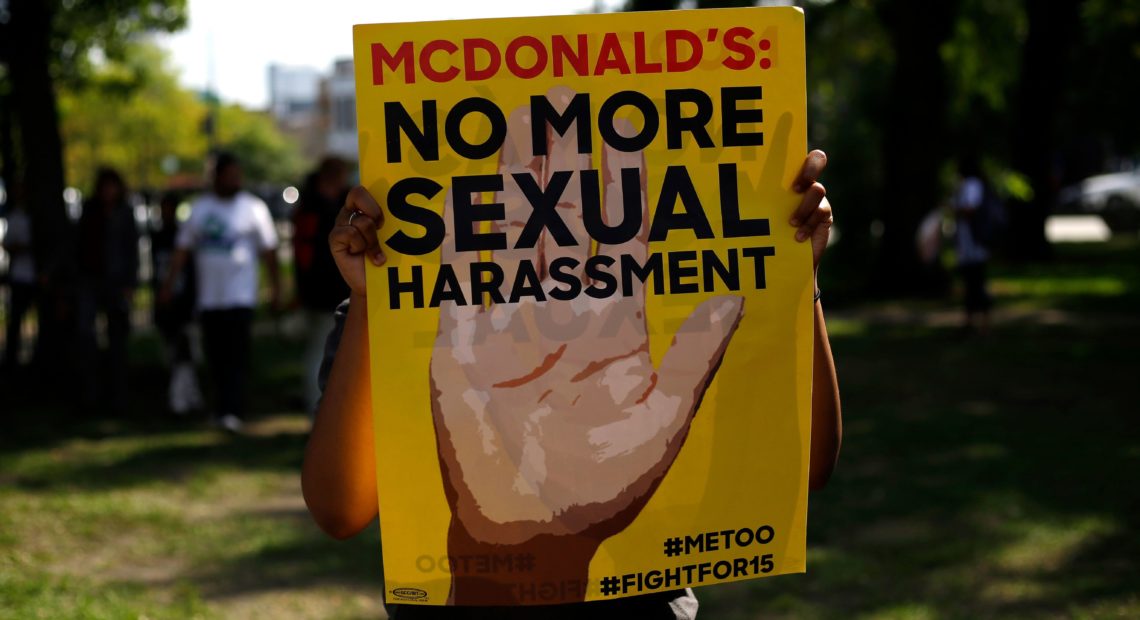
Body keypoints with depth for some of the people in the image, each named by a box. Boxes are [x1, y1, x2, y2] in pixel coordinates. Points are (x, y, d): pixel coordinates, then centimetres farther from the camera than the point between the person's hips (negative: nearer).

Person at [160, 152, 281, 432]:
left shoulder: (253, 207, 3)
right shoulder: (199, 207, 12)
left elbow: (268, 249, 4)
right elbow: (182, 248, 13)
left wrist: (275, 287, 1)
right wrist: (169, 284, 7)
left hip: (240, 296, -4)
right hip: (208, 297, 4)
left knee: (237, 356, -14)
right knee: (215, 357, 6)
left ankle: (232, 412, -18)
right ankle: (224, 407, 17)